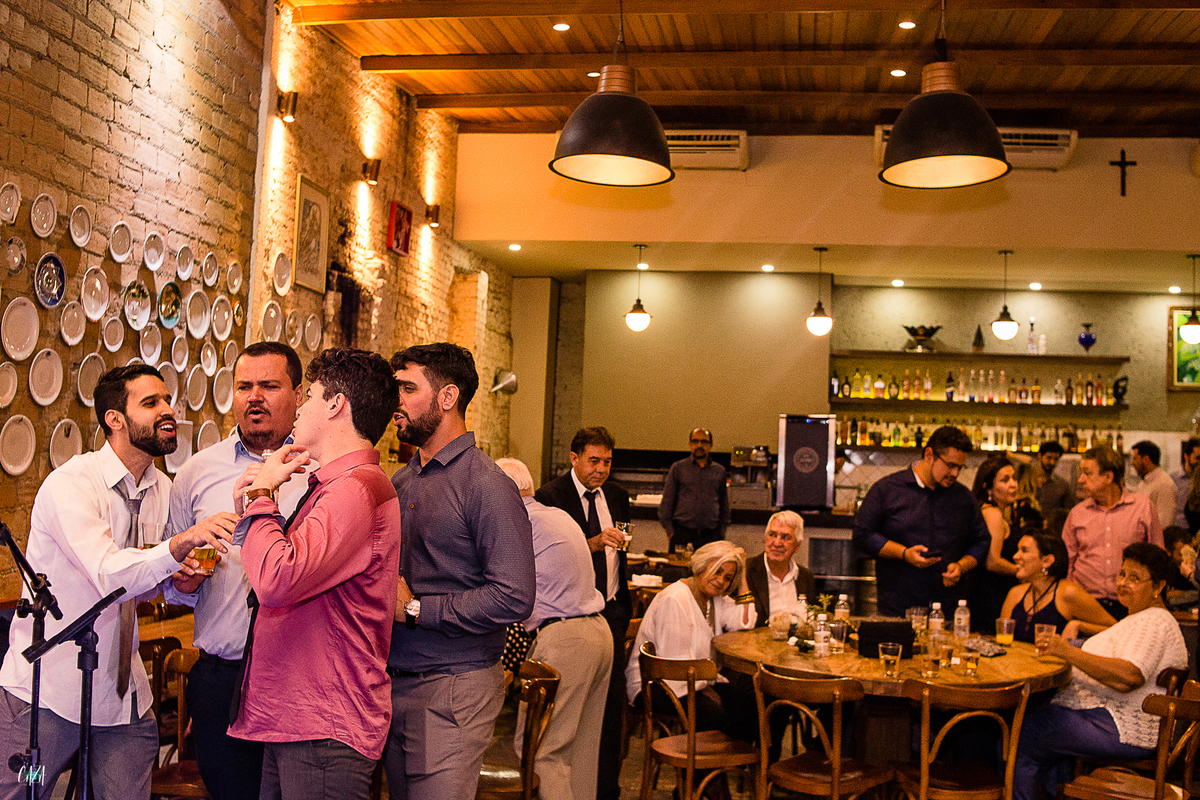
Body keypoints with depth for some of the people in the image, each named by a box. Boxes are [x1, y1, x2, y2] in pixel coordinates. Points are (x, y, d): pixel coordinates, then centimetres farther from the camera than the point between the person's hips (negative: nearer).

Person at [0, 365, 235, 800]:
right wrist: (179, 545, -47)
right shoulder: (71, 483, -17)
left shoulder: (162, 490, 4)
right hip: (48, 693, -6)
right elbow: (110, 575, -32)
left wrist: (184, 579, -7)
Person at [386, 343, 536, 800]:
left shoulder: (487, 486, -14)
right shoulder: (400, 482, 11)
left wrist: (414, 608, -17)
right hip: (392, 684, 7)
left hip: (451, 689, -7)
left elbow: (513, 600, -22)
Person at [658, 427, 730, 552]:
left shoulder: (720, 471, 14)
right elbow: (667, 501, 6)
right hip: (682, 532, -1)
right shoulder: (678, 468, 7)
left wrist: (721, 532, 12)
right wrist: (670, 530, -1)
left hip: (710, 536, 1)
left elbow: (724, 505, 20)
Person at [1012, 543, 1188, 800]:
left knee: (1019, 741, -11)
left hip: (1122, 730, -11)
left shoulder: (1154, 623, -15)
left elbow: (1128, 677, -30)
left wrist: (1068, 652, -32)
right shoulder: (1140, 619, 20)